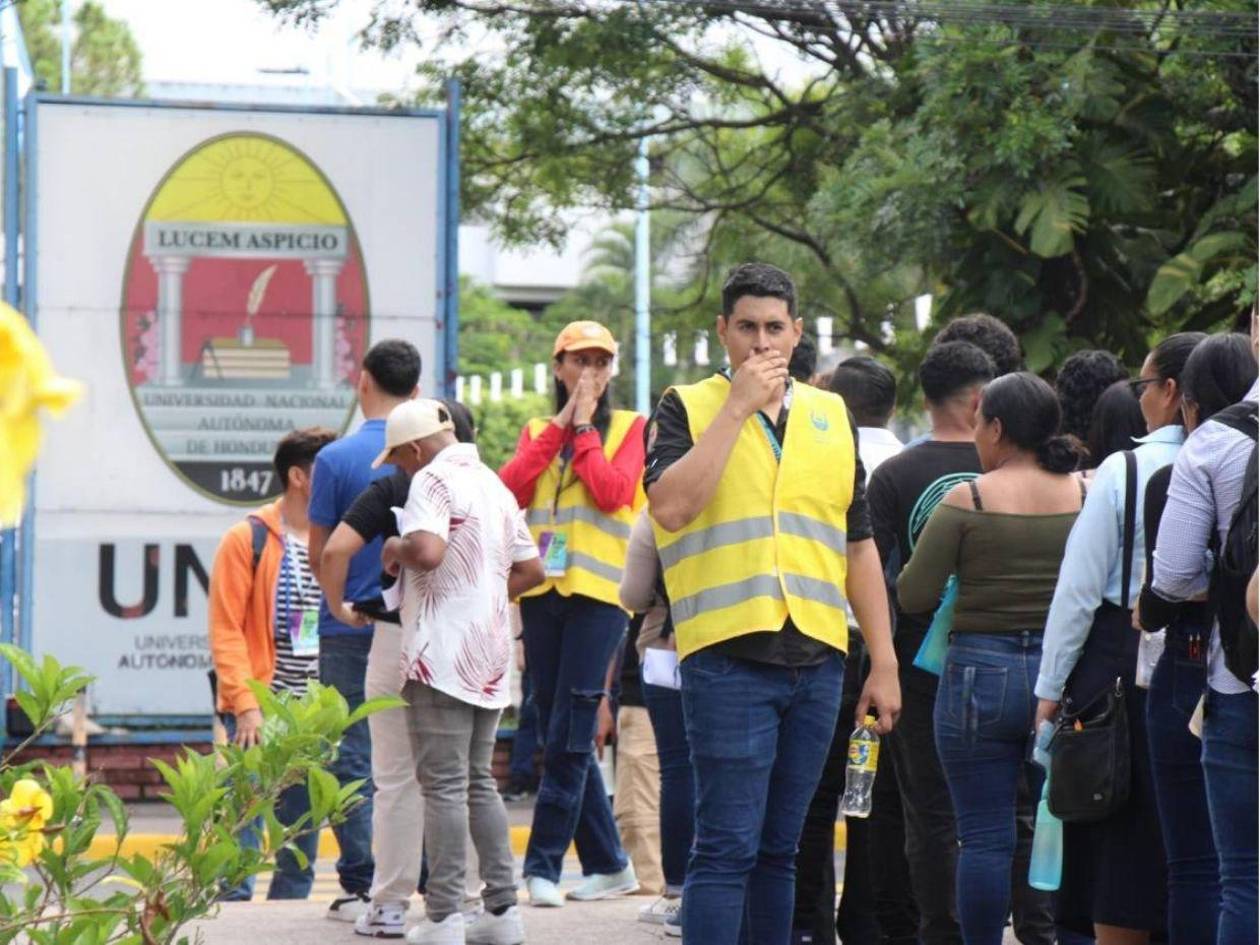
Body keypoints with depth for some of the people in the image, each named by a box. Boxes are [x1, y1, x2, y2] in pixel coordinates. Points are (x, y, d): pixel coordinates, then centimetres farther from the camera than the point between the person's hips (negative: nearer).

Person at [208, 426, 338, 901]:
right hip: (259, 714, -5)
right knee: (244, 827, -7)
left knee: (302, 841, 9)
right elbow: (226, 630, -7)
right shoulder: (248, 540, -5)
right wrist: (246, 705, -14)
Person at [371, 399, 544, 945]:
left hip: (441, 654, -8)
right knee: (480, 783, 15)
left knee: (445, 787, -7)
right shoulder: (493, 485, 17)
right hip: (489, 658, 8)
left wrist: (394, 549, -7)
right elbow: (530, 569, 20)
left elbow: (428, 550, -27)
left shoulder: (433, 481, -9)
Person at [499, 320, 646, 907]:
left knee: (569, 738, -10)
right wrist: (558, 427, -3)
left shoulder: (628, 428, 6)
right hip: (541, 590, 5)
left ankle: (543, 864, -9)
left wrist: (584, 428, -5)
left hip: (597, 592, -5)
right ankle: (607, 863, 15)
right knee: (562, 740, 7)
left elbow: (614, 492, -12)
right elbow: (508, 491, -2)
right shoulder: (537, 432, 17)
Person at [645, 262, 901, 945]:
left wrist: (883, 663, 13)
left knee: (779, 849, 10)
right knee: (727, 845, -10)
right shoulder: (688, 409, 2)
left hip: (817, 658, 5)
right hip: (728, 656, -5)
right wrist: (738, 407, -14)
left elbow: (859, 547, 18)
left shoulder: (831, 417, 16)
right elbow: (671, 505, -17)